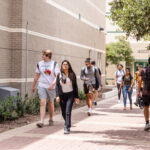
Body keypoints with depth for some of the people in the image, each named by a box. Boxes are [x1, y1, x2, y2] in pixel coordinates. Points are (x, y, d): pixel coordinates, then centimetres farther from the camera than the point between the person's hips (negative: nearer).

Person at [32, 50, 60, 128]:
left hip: (51, 87, -1)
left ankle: (51, 120, 30)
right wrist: (33, 86, 17)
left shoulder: (54, 64, -3)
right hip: (42, 86, 1)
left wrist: (53, 84, -22)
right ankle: (41, 122, -15)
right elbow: (37, 76, 14)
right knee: (42, 103, -11)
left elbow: (57, 76, -8)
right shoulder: (39, 64, 5)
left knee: (51, 103, 12)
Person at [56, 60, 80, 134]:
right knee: (63, 113, 10)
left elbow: (75, 86, 4)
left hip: (70, 95, -2)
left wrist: (76, 97, 3)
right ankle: (67, 123, 38)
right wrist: (57, 96, -11)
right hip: (62, 95, 2)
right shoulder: (59, 75, 2)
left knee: (68, 112, -14)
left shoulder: (72, 75, 1)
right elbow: (57, 86, 1)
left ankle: (67, 128, -13)